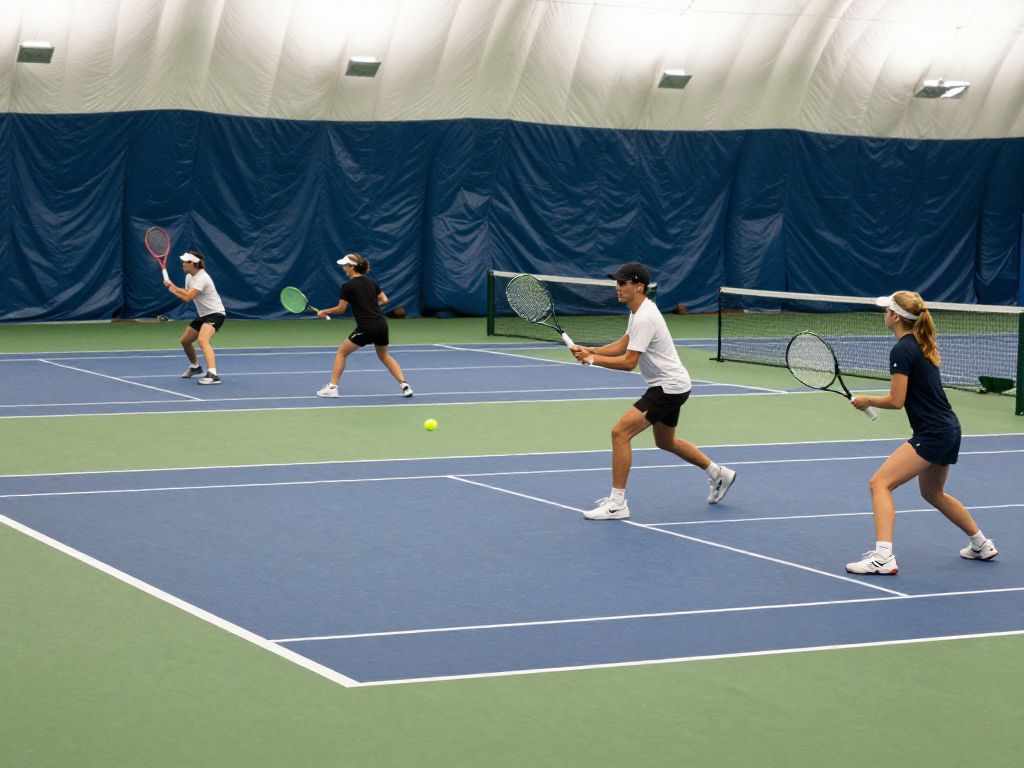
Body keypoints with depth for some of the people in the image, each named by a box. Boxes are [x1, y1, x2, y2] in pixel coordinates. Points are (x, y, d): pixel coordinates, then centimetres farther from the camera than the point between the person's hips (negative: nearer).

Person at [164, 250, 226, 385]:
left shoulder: (201, 278, -23)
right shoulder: (189, 277, 6)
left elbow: (187, 298, -27)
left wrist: (172, 289, -13)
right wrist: (173, 286, -4)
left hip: (215, 314, -10)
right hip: (203, 315, 10)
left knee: (202, 340, -33)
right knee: (185, 341, 20)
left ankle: (213, 375, -46)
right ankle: (195, 367, 48)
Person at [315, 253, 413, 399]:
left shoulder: (347, 286, -7)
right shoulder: (371, 282, 11)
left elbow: (340, 309, -2)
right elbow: (384, 300, 15)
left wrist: (324, 312, 14)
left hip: (366, 328, -6)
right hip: (382, 325, 6)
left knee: (341, 352, 12)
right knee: (384, 356, 26)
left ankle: (332, 387, 6)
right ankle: (405, 385, 12)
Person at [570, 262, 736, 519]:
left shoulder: (644, 319, -24)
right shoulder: (639, 310, 8)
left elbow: (628, 362, -28)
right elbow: (622, 345, 12)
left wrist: (592, 360, -21)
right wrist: (589, 350, -1)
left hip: (669, 387, -11)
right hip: (671, 385, 11)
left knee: (620, 432, -18)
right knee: (666, 442, 28)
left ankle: (616, 503, -16)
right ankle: (718, 474, 44)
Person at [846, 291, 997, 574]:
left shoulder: (901, 351, -16)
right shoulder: (922, 345, 12)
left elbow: (896, 401, -17)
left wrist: (867, 400, -2)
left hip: (932, 434, -10)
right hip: (949, 430, 10)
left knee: (879, 484, -13)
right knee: (933, 493, 29)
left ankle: (883, 557, -24)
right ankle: (982, 545, 42)